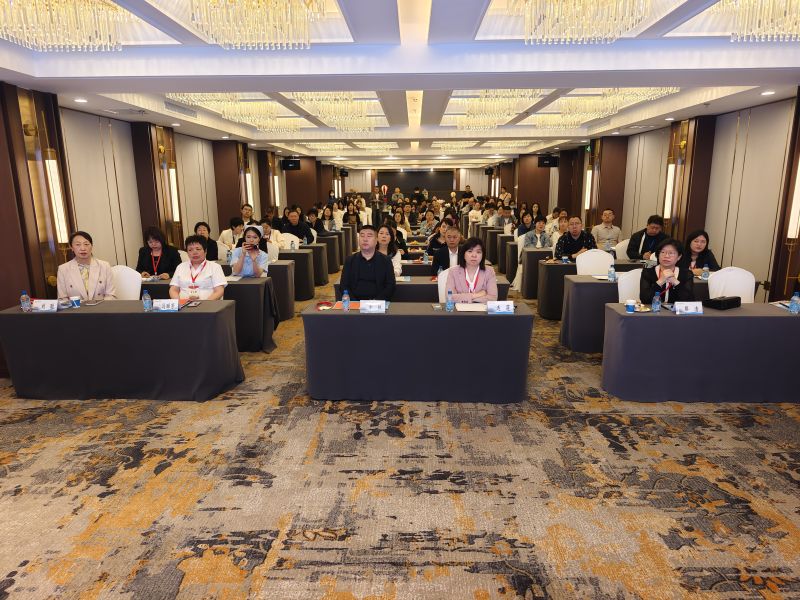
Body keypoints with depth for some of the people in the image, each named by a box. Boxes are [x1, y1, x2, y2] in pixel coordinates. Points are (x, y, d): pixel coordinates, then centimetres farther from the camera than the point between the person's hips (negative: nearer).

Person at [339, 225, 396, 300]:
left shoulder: (385, 261, 8)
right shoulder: (350, 260, 11)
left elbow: (390, 286, 3)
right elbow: (343, 286, 7)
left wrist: (376, 302, -12)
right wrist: (354, 303, -9)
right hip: (355, 303, 1)